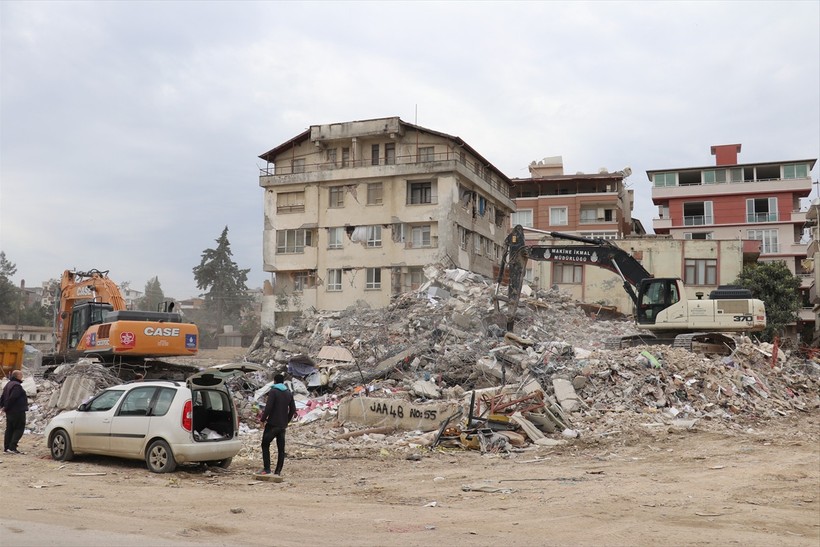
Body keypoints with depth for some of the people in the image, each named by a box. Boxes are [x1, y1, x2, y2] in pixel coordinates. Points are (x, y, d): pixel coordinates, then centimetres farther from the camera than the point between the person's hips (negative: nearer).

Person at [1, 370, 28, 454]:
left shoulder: (8, 384, 16)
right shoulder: (17, 385, -17)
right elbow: (12, 398, -23)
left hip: (10, 412, 10)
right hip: (18, 411, -10)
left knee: (9, 429, 11)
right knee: (19, 429, -5)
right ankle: (12, 447, -12)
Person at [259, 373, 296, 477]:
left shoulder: (273, 391, -9)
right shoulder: (289, 393, 12)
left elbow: (268, 407, -17)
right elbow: (293, 409, 11)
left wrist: (263, 419, -5)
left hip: (272, 424, -6)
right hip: (283, 425, 6)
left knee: (265, 445, 4)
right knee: (281, 448, 7)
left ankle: (266, 469, -4)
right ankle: (278, 471, 5)